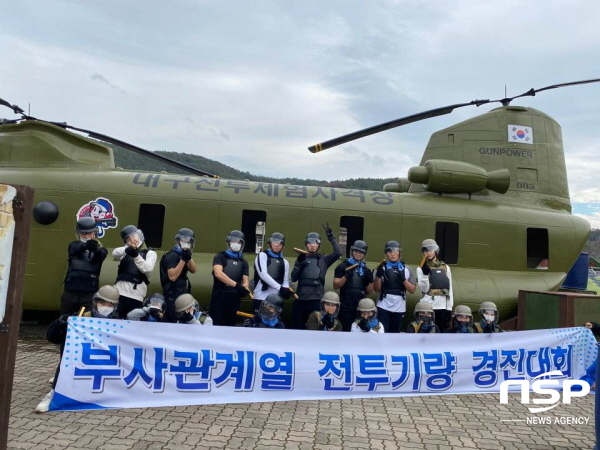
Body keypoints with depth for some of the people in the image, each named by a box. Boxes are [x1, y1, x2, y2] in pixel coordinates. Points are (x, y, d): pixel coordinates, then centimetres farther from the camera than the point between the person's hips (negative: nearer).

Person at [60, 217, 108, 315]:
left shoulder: (100, 248, 5)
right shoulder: (74, 245, 8)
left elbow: (101, 254, -19)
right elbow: (77, 250, -16)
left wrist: (95, 248, -45)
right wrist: (86, 245, -40)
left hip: (90, 292, -1)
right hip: (71, 291, 2)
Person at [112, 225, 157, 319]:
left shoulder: (150, 253, 7)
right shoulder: (126, 251, 19)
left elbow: (148, 269, -10)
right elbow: (115, 254, -4)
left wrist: (136, 256, -23)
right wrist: (126, 249, -25)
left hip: (136, 294, -3)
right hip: (119, 291, 3)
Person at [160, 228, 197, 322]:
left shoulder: (182, 254, 13)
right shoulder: (172, 256, -14)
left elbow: (193, 270, 3)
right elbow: (172, 276, -25)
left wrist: (189, 258, -14)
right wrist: (183, 259, -24)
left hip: (181, 295, 10)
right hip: (173, 296, -9)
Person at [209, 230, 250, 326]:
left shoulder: (243, 262, 14)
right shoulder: (220, 257, 1)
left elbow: (245, 281, 8)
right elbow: (218, 274, -16)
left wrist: (244, 289, -18)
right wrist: (236, 285, -25)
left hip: (234, 298, 4)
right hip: (219, 296, -4)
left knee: (230, 325, 10)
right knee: (215, 324, -5)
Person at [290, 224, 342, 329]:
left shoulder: (323, 259, 9)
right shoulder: (301, 258, 13)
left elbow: (338, 253, -7)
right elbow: (294, 278, 3)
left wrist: (331, 237, -9)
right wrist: (299, 264, -11)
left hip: (316, 299, -1)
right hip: (300, 299, 2)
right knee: (298, 327, 7)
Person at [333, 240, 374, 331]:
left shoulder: (365, 270, 11)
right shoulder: (343, 266, 0)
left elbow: (368, 291, 13)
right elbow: (335, 286, -7)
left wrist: (370, 281, -4)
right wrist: (346, 276, -20)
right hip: (346, 307, -4)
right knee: (346, 330, -3)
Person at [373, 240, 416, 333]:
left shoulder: (407, 269, 5)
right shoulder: (381, 268, 1)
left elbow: (412, 290, 2)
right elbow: (377, 289, -2)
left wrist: (403, 279, -14)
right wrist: (379, 275, -16)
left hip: (399, 308, 2)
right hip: (383, 307, -2)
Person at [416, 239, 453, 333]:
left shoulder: (445, 268, 11)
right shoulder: (421, 269, 3)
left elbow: (449, 289, 10)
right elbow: (424, 289, -8)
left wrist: (449, 307, 4)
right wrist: (425, 274, -21)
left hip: (443, 307, 3)